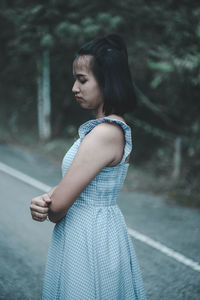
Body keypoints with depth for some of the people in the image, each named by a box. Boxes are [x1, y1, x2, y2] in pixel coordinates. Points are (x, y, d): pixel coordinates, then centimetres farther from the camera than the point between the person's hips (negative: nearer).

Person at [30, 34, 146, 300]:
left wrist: (50, 210, -1)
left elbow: (59, 206, -24)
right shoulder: (117, 127, 7)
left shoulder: (104, 133, -25)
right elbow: (71, 184, 9)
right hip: (106, 226, 9)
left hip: (89, 237, -9)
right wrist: (44, 199, -10)